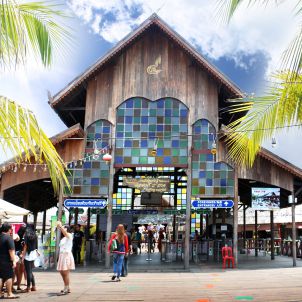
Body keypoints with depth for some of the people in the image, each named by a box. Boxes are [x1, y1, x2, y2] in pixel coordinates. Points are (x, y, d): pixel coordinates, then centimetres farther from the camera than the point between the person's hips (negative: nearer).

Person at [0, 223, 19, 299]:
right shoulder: (8, 238, -16)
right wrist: (13, 261, -17)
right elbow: (11, 251, -19)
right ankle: (9, 294, 3)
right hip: (6, 261, -7)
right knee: (9, 277, 0)